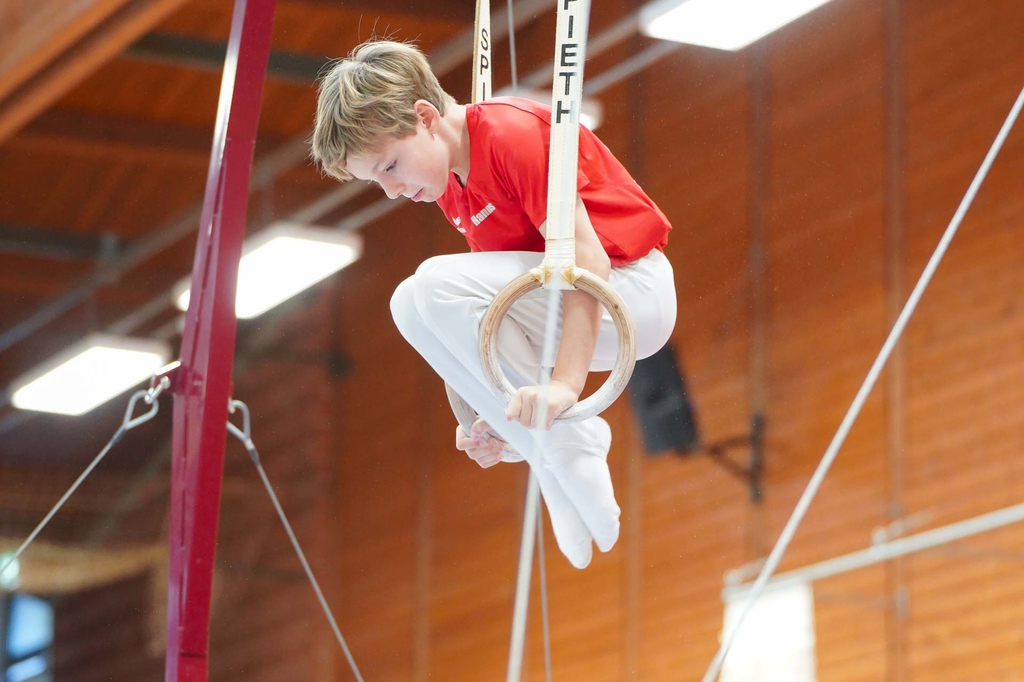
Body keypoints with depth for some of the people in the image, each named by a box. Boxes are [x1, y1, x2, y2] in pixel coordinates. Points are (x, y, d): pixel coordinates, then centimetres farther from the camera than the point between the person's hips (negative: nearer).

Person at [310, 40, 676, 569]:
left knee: (439, 287, -23)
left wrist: (565, 384, -34)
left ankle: (569, 441, -18)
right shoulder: (450, 190, 10)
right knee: (412, 305, 1)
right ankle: (547, 450, -3)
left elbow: (587, 259, -26)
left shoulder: (514, 134, -19)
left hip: (630, 290, -9)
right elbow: (496, 318, 13)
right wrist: (494, 417, 2)